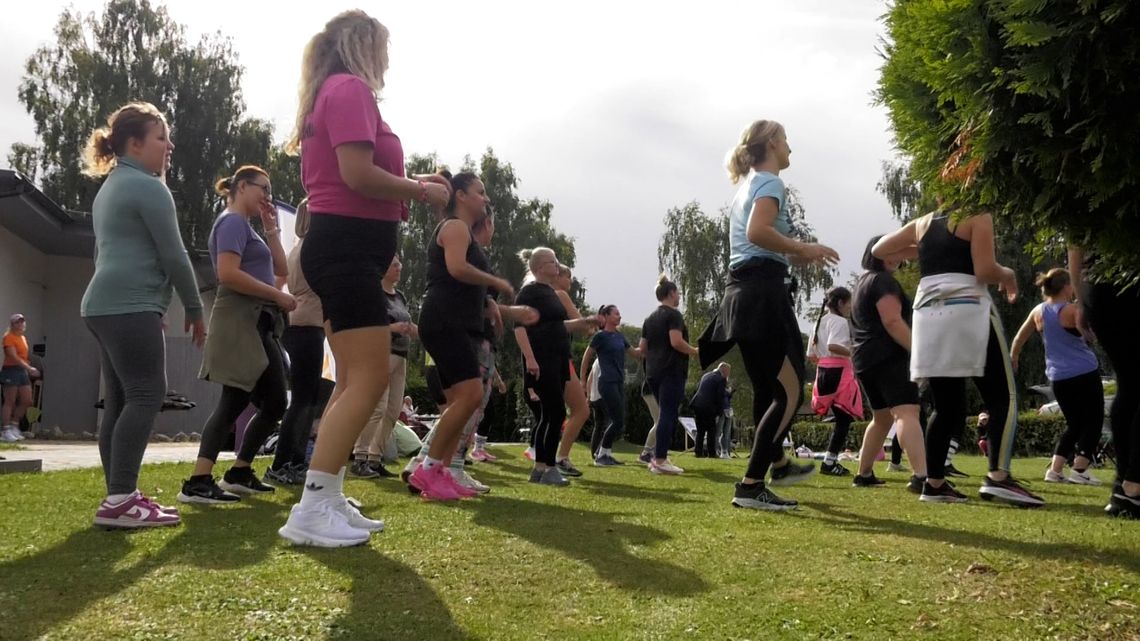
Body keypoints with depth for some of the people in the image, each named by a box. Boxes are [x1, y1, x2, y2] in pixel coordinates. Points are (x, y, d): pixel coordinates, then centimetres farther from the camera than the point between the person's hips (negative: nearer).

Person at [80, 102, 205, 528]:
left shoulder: (110, 188, 25)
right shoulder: (148, 187, -7)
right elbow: (174, 255, -10)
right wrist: (195, 308, 0)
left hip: (103, 305, 10)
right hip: (130, 306, -10)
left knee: (120, 401, 6)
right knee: (146, 395, -15)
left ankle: (119, 498, 4)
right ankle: (119, 501, -22)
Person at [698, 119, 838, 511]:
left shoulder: (747, 186, 24)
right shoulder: (770, 182, -5)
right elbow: (757, 232, -23)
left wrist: (796, 255, 22)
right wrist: (802, 249, -14)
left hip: (742, 292, 10)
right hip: (763, 291, -10)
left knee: (769, 389, 22)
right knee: (790, 391, -9)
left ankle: (778, 463, 37)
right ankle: (750, 486, -12)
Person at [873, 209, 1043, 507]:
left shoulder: (923, 223, 17)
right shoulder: (978, 217, 2)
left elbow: (878, 250, 25)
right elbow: (985, 271, -9)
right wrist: (1008, 275, 12)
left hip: (928, 317, 6)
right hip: (968, 312, -6)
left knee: (947, 407, 12)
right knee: (1003, 397, -3)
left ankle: (934, 483, 7)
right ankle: (998, 477, -19)